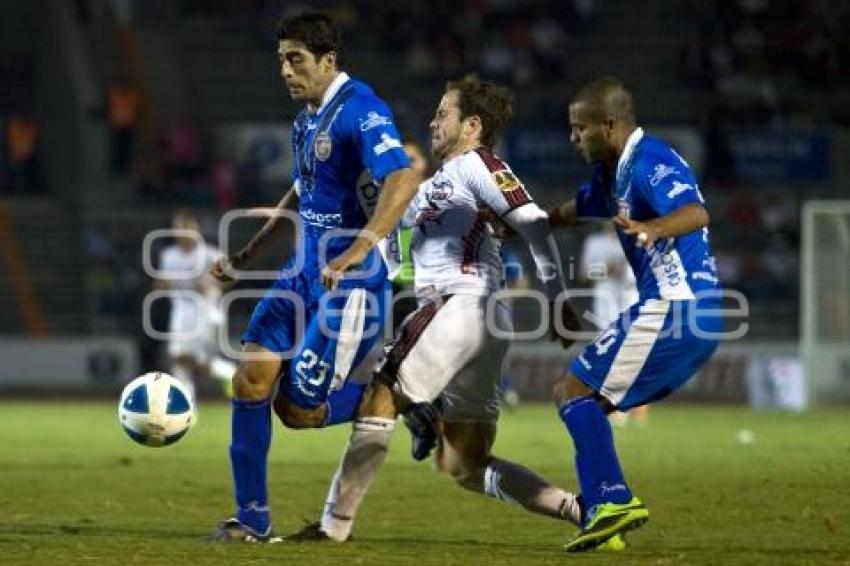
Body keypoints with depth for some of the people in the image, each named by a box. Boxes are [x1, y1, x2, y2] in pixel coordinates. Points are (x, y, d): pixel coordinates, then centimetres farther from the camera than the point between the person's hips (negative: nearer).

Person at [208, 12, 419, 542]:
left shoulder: (360, 111, -17)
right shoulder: (306, 120, 12)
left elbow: (402, 181, -31)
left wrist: (354, 254, -38)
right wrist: (248, 254, 26)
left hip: (353, 282, -9)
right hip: (305, 270, 9)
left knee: (298, 408, -8)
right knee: (252, 378, -4)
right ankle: (253, 519, 4)